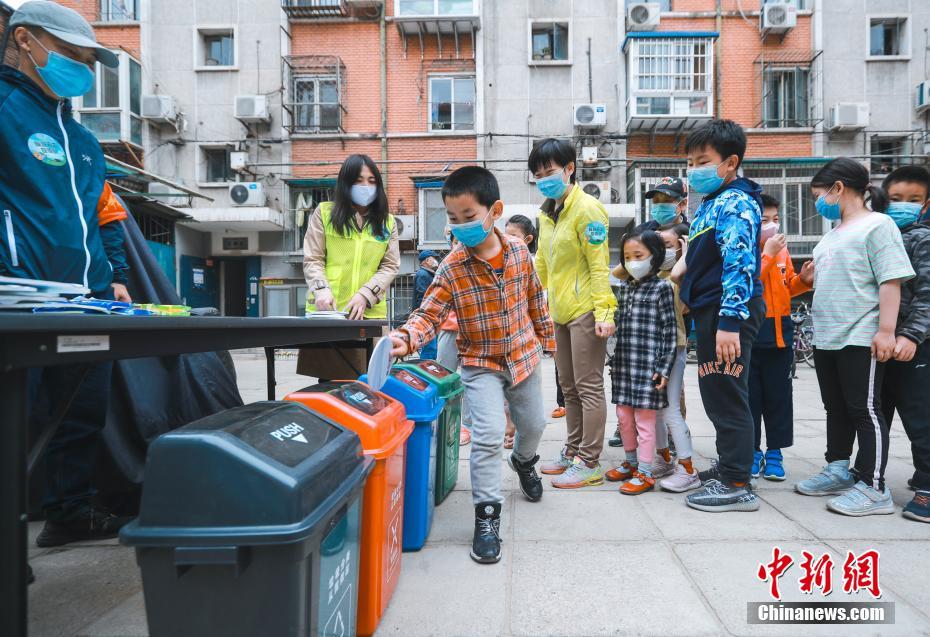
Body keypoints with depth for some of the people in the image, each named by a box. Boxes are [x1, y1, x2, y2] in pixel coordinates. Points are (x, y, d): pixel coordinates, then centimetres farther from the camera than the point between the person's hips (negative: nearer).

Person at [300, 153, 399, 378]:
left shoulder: (386, 221, 14)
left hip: (370, 313, 1)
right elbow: (312, 259, 5)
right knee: (327, 379, 0)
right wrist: (321, 289, -14)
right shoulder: (324, 212, 9)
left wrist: (365, 295, -10)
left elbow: (391, 265, 6)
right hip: (327, 311, -1)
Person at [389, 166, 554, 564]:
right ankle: (486, 514, 3)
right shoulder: (451, 269, -19)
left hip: (524, 355, 4)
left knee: (534, 423, 21)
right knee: (488, 435, -15)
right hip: (481, 363, -3)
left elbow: (536, 298, 4)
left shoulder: (519, 251, -9)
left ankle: (523, 461, 56)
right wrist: (406, 337, -41)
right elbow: (429, 313, -21)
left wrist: (546, 338, 13)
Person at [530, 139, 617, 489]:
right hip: (560, 312, 9)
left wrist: (604, 312, -21)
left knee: (588, 387, -2)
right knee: (569, 386, 16)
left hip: (585, 311, -9)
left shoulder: (586, 208, -12)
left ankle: (589, 463, 8)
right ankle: (572, 450, 29)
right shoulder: (547, 212, 13)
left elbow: (599, 265, -16)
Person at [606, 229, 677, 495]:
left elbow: (670, 331, -7)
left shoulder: (662, 288, -5)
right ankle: (631, 462, 31)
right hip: (624, 364, 7)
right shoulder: (624, 287, 14)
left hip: (648, 365, -6)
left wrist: (664, 368, -12)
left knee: (644, 420, 0)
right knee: (623, 416, 13)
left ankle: (645, 473, 12)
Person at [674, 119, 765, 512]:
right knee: (716, 394, 17)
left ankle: (736, 485, 5)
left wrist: (730, 322, -29)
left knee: (726, 395, -5)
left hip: (728, 312, -10)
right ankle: (728, 468, 32)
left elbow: (740, 264, -23)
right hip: (710, 311, 10)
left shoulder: (736, 202, -12)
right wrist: (689, 296, 26)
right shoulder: (712, 202, 18)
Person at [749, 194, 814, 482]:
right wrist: (767, 254, -20)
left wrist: (803, 280, -1)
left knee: (778, 395, 9)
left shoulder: (781, 249, 10)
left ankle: (774, 452, 20)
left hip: (779, 331, 5)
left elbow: (787, 287, 18)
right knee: (750, 395, 4)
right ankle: (751, 451, 17)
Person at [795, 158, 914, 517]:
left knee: (864, 410, -4)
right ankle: (838, 472, 25)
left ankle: (873, 488, 3)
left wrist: (886, 330, -20)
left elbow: (891, 280, -15)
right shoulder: (833, 233, 18)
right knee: (836, 409, 14)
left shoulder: (876, 224, -7)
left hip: (861, 339, -8)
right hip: (826, 338, 8)